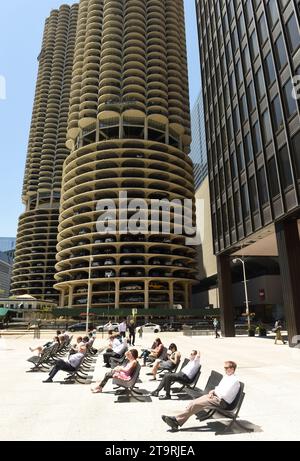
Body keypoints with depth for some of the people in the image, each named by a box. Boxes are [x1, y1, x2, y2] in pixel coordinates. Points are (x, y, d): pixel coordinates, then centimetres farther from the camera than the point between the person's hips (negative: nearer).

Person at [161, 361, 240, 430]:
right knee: (194, 402, -9)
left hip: (221, 402, -9)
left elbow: (224, 395, -20)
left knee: (195, 404, -18)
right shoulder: (226, 376, 16)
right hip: (215, 396, 9)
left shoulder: (234, 381, -14)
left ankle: (177, 420, -12)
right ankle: (176, 422, -12)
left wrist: (214, 391, -6)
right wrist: (212, 391, 3)